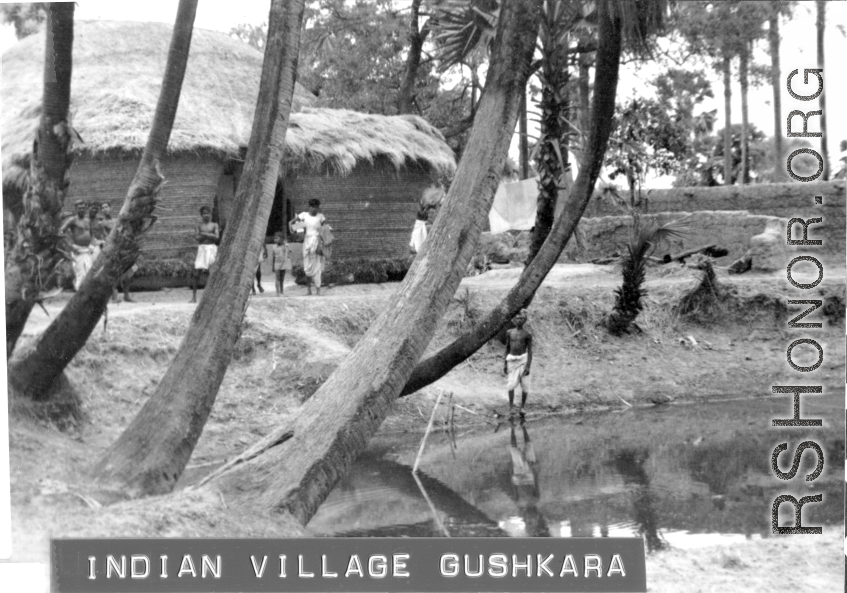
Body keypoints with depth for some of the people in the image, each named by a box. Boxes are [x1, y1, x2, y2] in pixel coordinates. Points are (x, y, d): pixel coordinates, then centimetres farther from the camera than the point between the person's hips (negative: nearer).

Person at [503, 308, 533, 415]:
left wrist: (528, 366, -12)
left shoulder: (527, 335, -1)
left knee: (524, 385, 0)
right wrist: (505, 363, 11)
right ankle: (511, 406, -6)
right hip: (512, 360, 2)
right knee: (512, 384, -12)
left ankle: (522, 407, 14)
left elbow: (530, 351, -3)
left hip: (523, 360, -2)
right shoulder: (509, 333, 8)